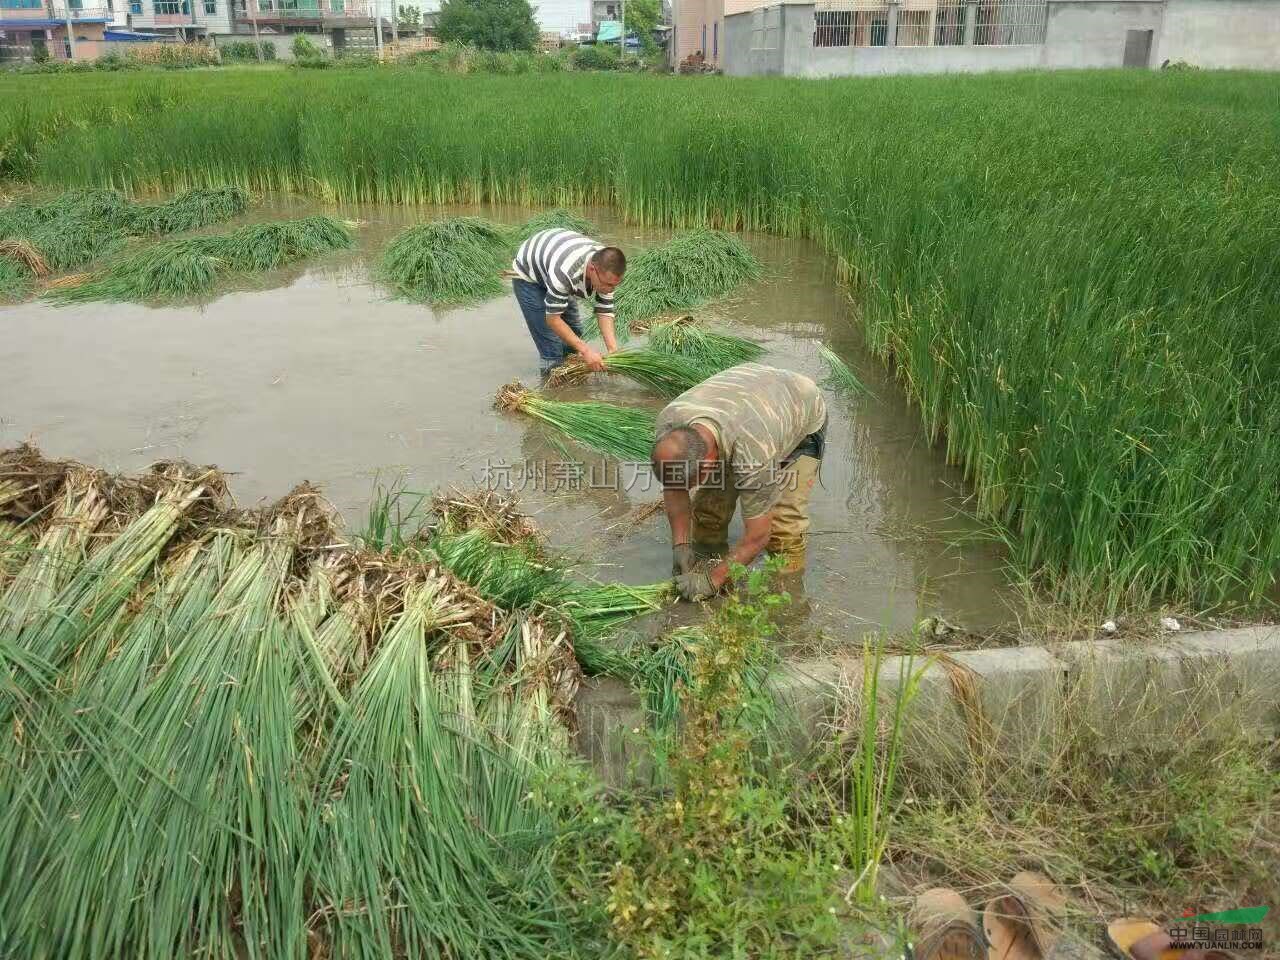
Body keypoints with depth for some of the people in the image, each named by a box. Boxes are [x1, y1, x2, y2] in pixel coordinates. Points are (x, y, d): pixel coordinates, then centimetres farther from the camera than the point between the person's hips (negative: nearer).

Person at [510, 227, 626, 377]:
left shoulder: (606, 269, -24)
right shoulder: (565, 272, -45)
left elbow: (604, 311, -15)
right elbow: (552, 318, -36)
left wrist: (612, 348, -29)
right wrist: (585, 350, -39)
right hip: (528, 276, -7)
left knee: (573, 335, 8)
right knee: (551, 344, -14)